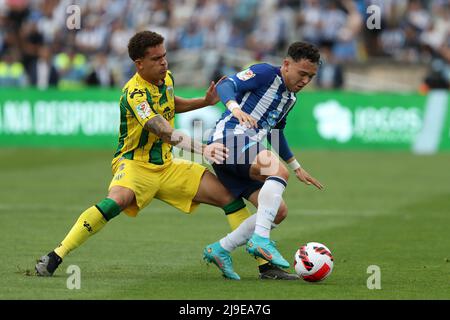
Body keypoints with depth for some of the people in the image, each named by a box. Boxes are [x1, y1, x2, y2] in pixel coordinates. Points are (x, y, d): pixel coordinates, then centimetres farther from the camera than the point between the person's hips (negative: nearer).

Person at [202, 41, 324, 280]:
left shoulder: (290, 98, 21)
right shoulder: (265, 73, -6)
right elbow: (225, 85, -18)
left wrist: (297, 168, 34)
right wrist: (235, 108, -38)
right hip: (227, 140, -10)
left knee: (279, 212, 3)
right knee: (279, 170, -33)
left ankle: (219, 250, 8)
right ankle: (260, 240, -35)